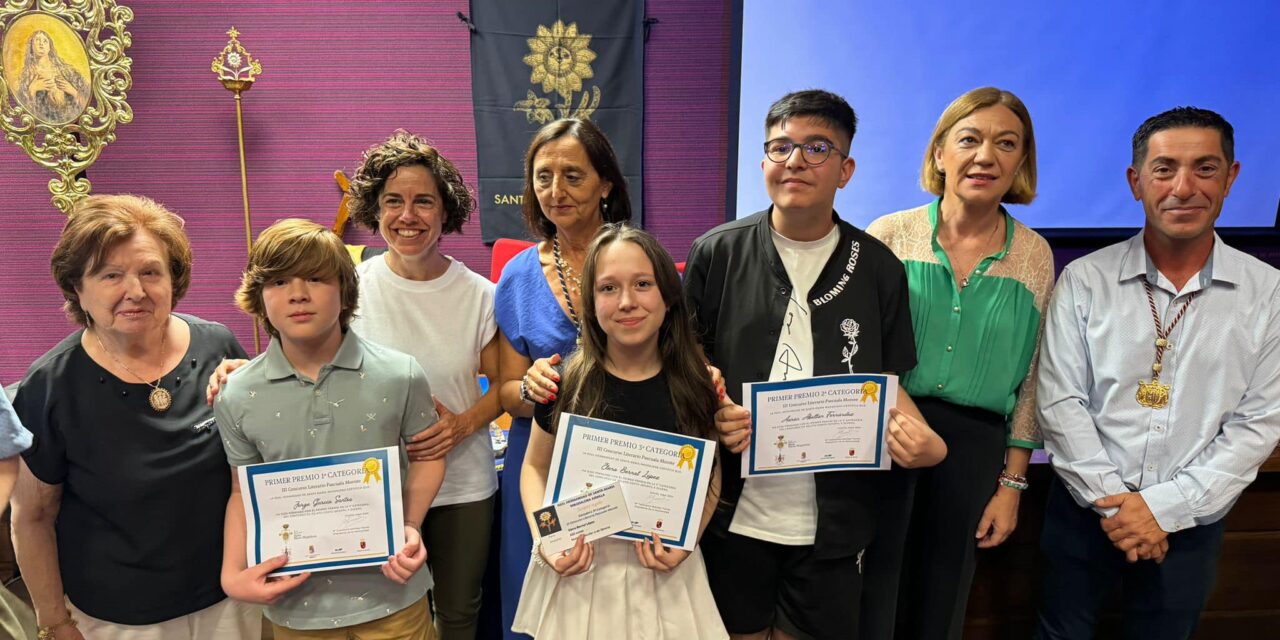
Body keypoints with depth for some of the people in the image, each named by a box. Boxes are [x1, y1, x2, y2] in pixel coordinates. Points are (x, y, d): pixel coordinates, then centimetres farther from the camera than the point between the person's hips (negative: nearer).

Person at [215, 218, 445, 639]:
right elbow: (245, 491, 5)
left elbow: (426, 454, 2)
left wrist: (411, 526, -11)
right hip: (297, 605, 1)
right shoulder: (237, 396, -6)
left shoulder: (400, 375, -11)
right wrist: (232, 573, -7)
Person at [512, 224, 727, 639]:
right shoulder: (565, 384, -11)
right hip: (580, 567, 0)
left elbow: (710, 474, 5)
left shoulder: (695, 386, -8)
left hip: (666, 571, 1)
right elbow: (536, 467, 2)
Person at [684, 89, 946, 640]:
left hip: (833, 521, 1)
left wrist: (925, 443, -13)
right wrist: (712, 414, -18)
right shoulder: (716, 254, -2)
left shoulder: (878, 268, 1)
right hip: (733, 511, 0)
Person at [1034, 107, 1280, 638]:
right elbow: (1059, 402, -8)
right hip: (1084, 512, -1)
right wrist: (1111, 500, -13)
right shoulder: (1085, 281, -6)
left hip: (1190, 523, 1)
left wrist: (1165, 507, -13)